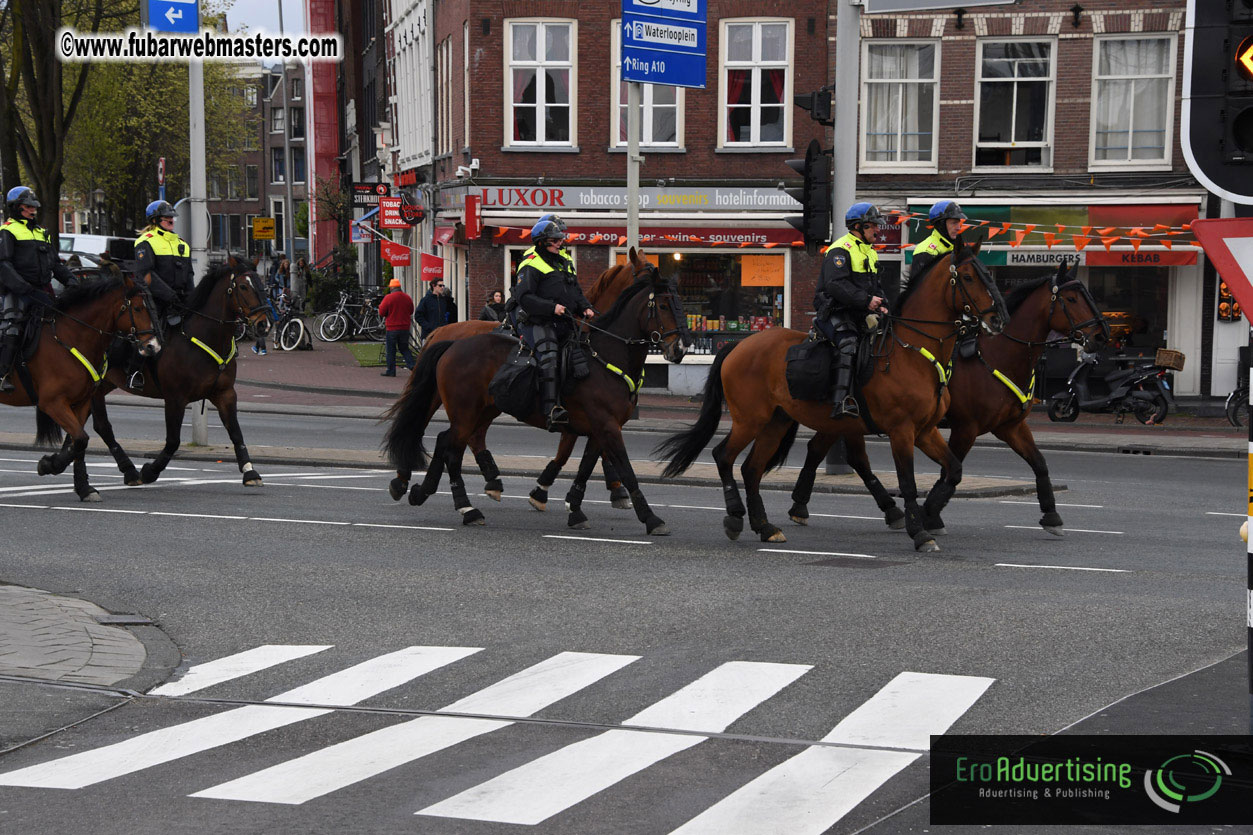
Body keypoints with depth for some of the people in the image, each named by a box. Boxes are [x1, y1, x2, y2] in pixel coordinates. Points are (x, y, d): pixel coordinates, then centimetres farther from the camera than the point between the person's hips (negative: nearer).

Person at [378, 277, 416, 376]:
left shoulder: (388, 298, -11)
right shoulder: (407, 297, 4)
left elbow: (381, 312, -8)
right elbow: (411, 311, 15)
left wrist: (380, 306, 11)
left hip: (392, 328, -4)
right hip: (405, 328, 4)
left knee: (391, 350, 4)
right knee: (404, 348, 15)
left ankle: (391, 371, 5)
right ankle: (411, 365, -1)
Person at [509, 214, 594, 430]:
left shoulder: (565, 261, 20)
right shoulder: (531, 265, -5)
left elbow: (577, 292, 27)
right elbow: (524, 297, -15)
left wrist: (585, 307, 6)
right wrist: (552, 307, -24)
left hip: (564, 323, 8)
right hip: (538, 323, -8)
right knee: (548, 358, -28)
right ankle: (551, 411, -42)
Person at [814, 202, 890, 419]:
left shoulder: (870, 252, 23)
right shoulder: (840, 250, -8)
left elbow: (876, 285, 26)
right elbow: (836, 285, -21)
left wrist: (881, 304, 5)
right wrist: (866, 300, -25)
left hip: (861, 314, 10)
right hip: (835, 311, -10)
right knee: (847, 344, -31)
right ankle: (842, 401, -43)